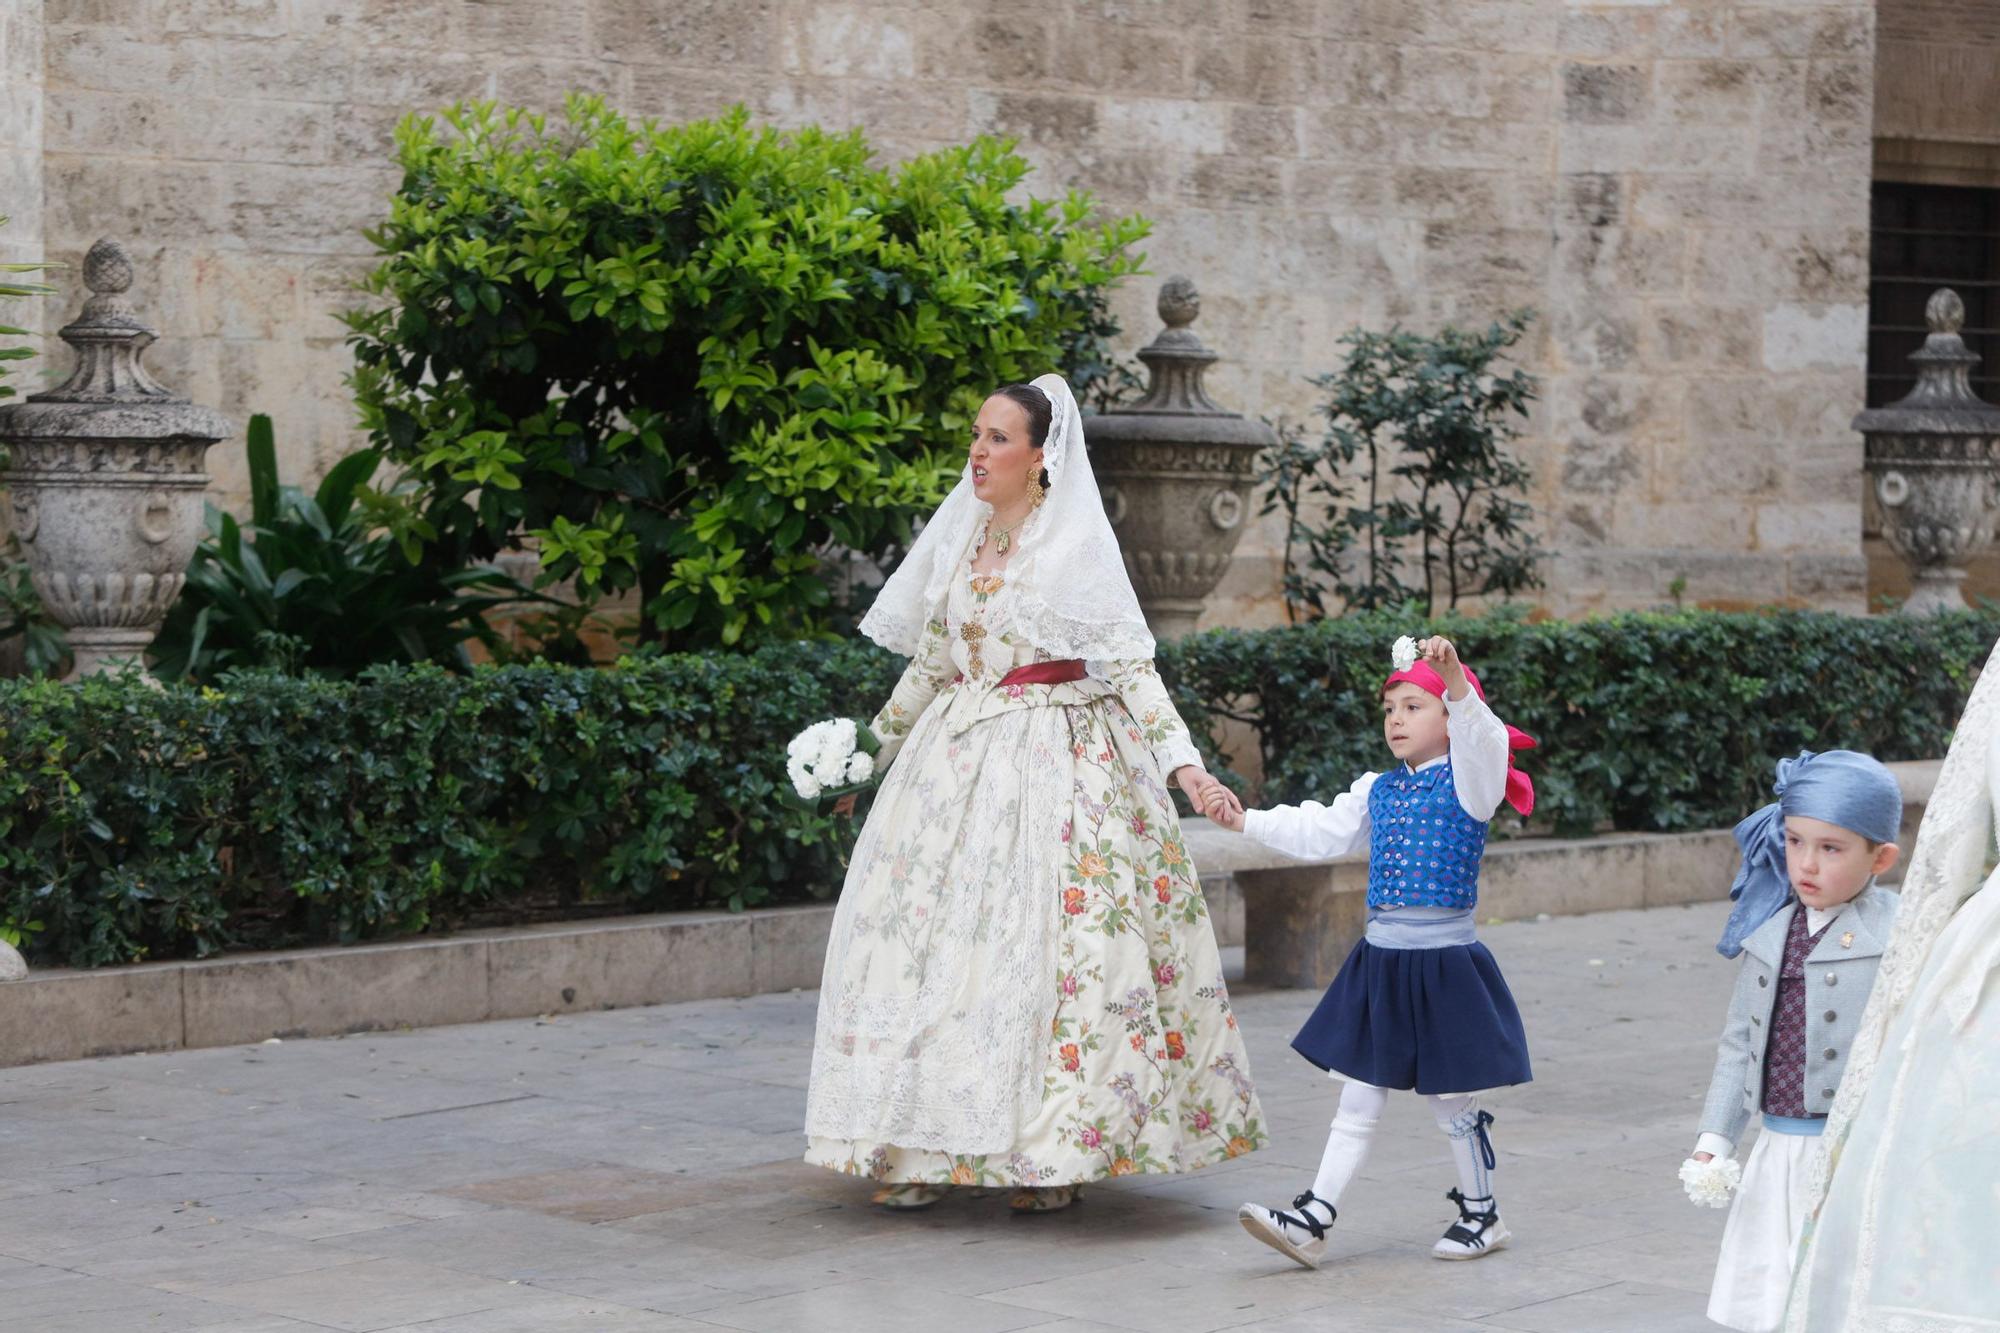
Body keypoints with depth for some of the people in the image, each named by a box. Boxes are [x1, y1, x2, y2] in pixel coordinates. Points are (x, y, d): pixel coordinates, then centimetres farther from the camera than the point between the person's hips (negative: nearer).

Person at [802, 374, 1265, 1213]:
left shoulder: (1076, 543, -6)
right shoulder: (961, 537, 11)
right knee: (934, 932, 1)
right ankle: (921, 1148, 5)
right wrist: (874, 746, 27)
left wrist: (1180, 761, -19)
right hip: (956, 757, 6)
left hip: (1053, 758, -6)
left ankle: (1052, 1154, -2)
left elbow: (1129, 662, -9)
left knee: (1049, 941, -9)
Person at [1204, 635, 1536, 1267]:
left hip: (1445, 962, -6)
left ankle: (1480, 1213, 24)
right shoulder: (1377, 791, 12)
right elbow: (1318, 832, 19)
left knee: (1452, 1099, 6)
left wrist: (1454, 679, -45)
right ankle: (1313, 1220, 6)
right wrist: (1243, 820, 14)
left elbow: (1480, 736, -28)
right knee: (1358, 1098, 8)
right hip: (1379, 963, 6)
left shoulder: (1467, 782, -7)